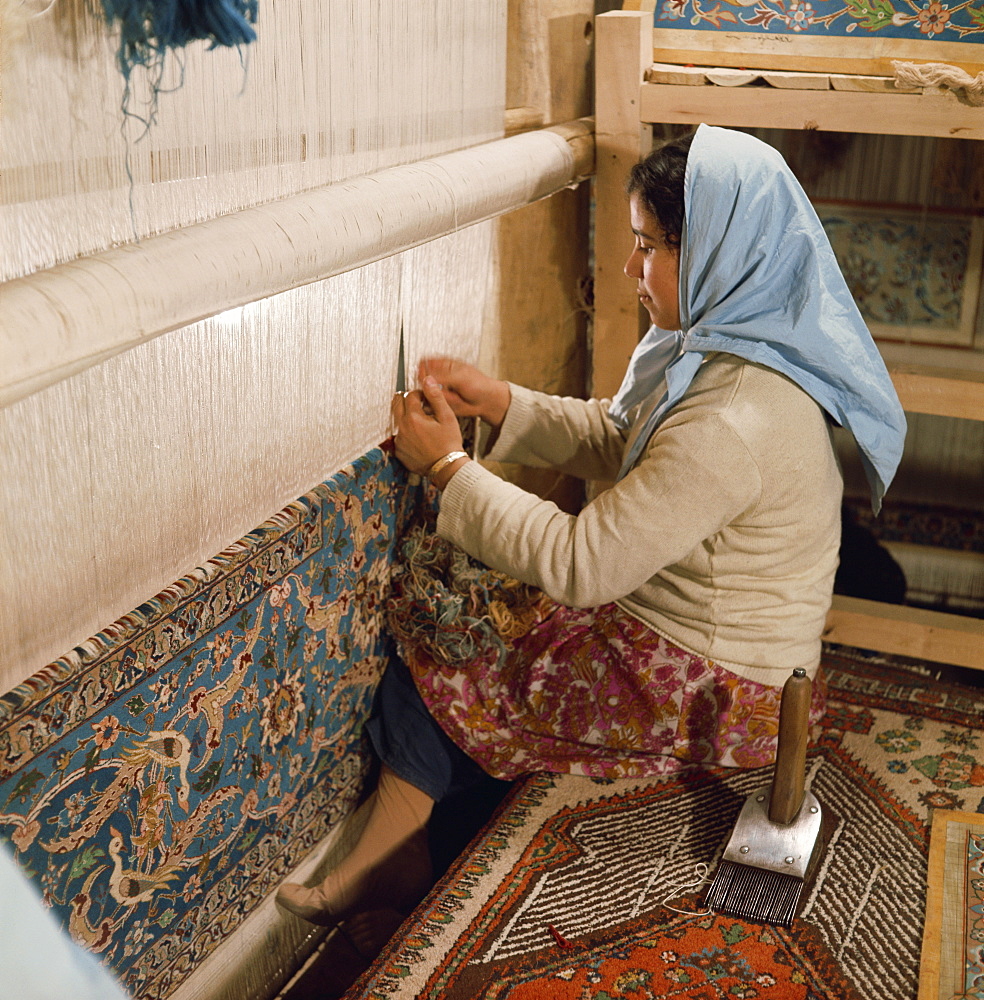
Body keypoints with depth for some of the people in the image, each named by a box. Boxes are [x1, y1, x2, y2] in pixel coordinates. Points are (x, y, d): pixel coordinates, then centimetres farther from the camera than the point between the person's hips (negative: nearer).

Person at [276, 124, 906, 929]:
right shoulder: (729, 346, -1)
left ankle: (387, 869, 27)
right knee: (448, 617, 14)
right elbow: (619, 440, 11)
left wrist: (449, 466, -18)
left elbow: (582, 564, -29)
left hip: (709, 696, -9)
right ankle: (391, 861, 27)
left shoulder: (731, 424, -33)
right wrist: (500, 403, -1)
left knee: (434, 670, 3)